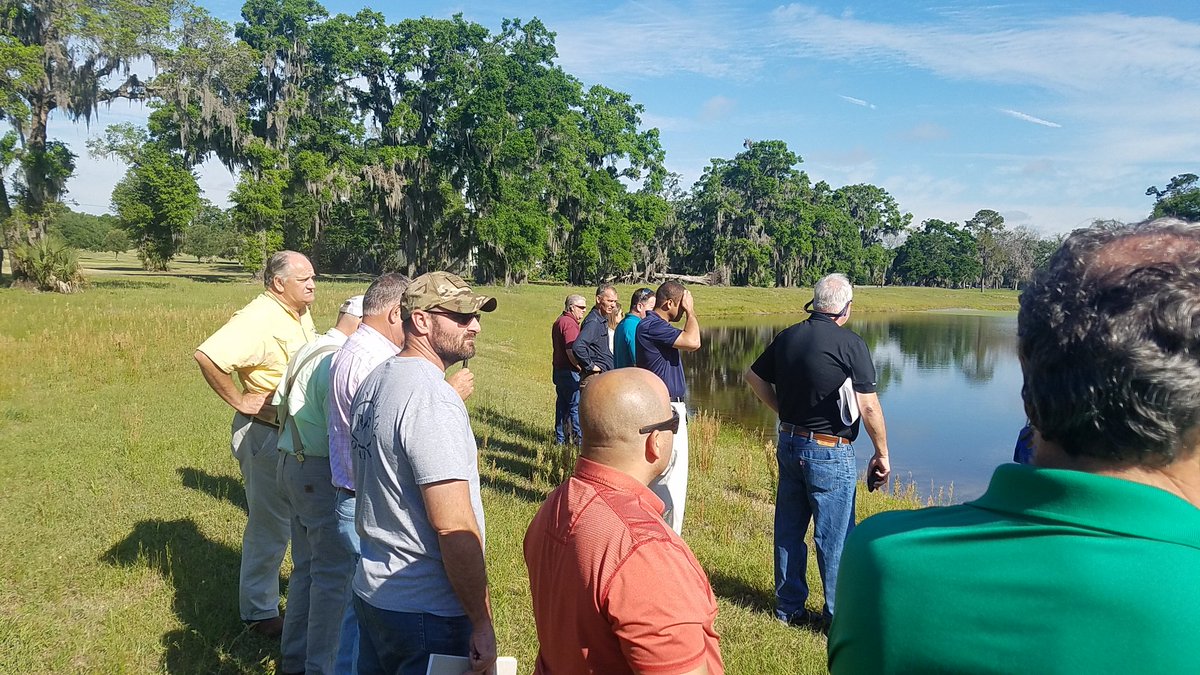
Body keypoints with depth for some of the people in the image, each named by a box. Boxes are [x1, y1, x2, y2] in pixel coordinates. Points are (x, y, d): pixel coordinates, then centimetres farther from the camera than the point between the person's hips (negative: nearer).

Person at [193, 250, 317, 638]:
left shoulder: (301, 314, 5)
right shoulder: (259, 319, -23)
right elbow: (206, 356, -36)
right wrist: (240, 402, -26)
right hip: (265, 434, -9)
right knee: (269, 525, 4)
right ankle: (260, 613, 21)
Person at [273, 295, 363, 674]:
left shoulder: (306, 351, 10)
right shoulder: (337, 362, -21)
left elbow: (278, 404, 20)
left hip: (292, 467, 10)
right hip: (323, 476, -10)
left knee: (306, 567, 20)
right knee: (333, 575, 1)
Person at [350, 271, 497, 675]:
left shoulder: (374, 383, 7)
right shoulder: (433, 398, -23)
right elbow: (453, 526, -26)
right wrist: (483, 624, -20)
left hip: (370, 589, 9)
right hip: (425, 609, -9)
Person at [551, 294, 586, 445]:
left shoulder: (559, 321, 16)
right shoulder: (569, 323, -16)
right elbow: (571, 352, -24)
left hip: (559, 370, 10)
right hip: (569, 373, -10)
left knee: (562, 405, 14)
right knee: (576, 407, -5)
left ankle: (560, 439, 21)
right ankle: (579, 440, -2)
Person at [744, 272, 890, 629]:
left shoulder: (787, 337, 4)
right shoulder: (851, 344, -14)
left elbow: (754, 377, 14)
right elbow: (868, 407, -16)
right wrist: (882, 453, -5)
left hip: (789, 443, 6)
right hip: (829, 452, -6)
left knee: (789, 529, 15)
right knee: (835, 536, 5)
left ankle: (789, 607, 27)